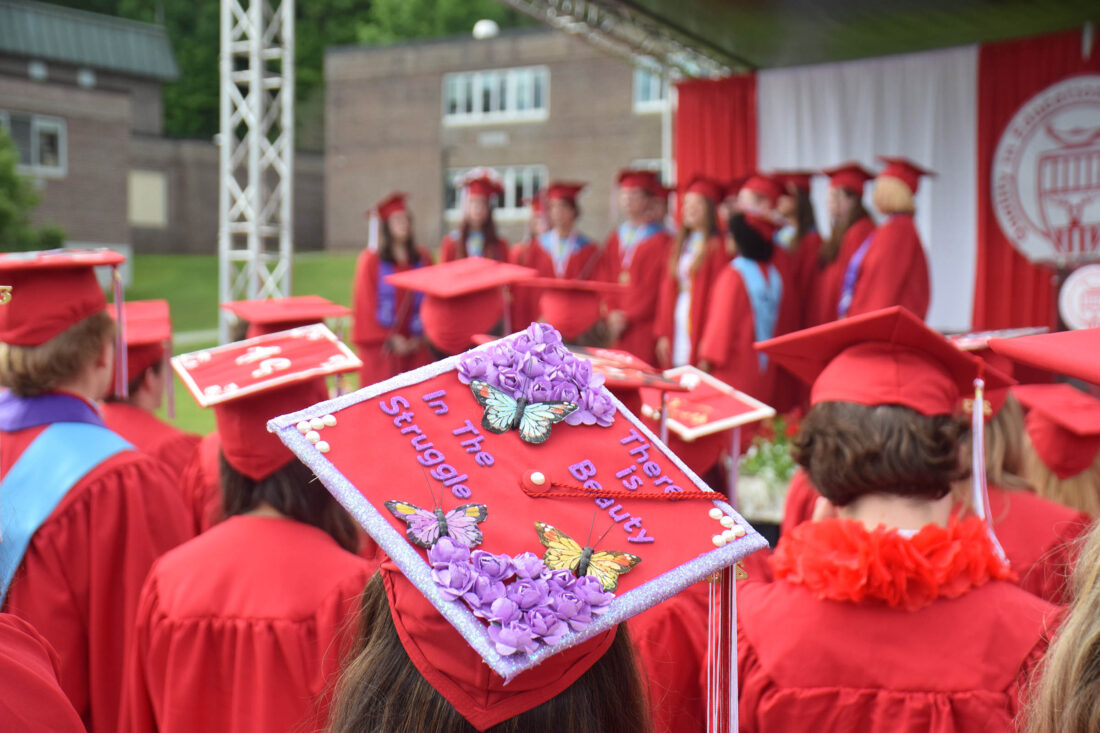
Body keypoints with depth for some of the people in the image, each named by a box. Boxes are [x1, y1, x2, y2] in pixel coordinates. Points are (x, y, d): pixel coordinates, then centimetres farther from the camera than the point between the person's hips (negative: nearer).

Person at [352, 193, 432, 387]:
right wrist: (390, 339, -8)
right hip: (382, 347, -3)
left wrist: (418, 338, -2)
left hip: (416, 347, 3)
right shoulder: (371, 260, 0)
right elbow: (365, 306, -2)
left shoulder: (423, 260, 10)